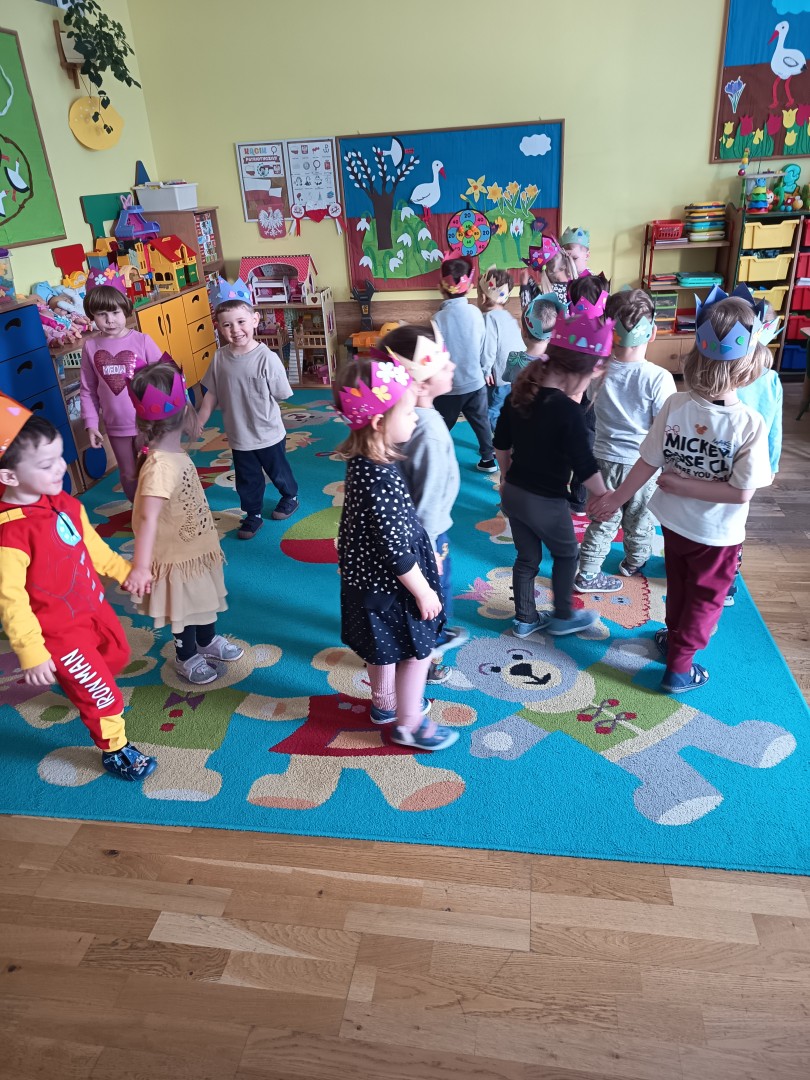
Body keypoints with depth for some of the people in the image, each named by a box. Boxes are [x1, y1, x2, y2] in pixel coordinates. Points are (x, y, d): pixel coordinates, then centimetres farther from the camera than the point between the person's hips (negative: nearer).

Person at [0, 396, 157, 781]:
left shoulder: (63, 502, -5)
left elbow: (91, 545, 11)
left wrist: (124, 571, 18)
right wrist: (32, 653, -24)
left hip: (94, 608, 8)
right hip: (59, 632, -8)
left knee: (117, 655, 30)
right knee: (100, 693, 6)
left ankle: (92, 701, 61)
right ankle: (115, 751, 31)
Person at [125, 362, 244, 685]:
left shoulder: (171, 451, -6)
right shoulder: (161, 466, -36)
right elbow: (148, 517, -43)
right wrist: (140, 567, -48)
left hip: (196, 545, 9)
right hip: (178, 556, -9)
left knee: (204, 599, 29)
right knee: (185, 610, 16)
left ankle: (208, 641, 53)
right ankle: (187, 657, 41)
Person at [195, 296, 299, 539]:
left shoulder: (267, 358, -21)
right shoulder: (220, 358, -9)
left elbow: (281, 395, -13)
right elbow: (212, 393, 1)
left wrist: (259, 406, -8)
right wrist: (199, 421, 3)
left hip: (269, 434, -3)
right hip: (239, 436, 3)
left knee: (278, 471, 20)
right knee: (247, 480, 17)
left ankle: (290, 497, 48)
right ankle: (253, 516, 36)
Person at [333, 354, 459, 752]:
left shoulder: (361, 460, -5)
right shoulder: (382, 477, -34)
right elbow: (396, 549, -28)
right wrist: (423, 592, -16)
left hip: (366, 575, 9)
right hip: (389, 585, -9)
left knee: (383, 649, 28)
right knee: (416, 650, 12)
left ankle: (384, 703, 51)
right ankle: (408, 724, 32)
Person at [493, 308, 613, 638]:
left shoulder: (518, 395, -3)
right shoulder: (568, 411, -25)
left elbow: (501, 444, 9)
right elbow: (585, 467, -20)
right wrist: (605, 498, -4)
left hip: (514, 492, 7)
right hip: (546, 501, -6)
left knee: (527, 558, 22)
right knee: (566, 554, 20)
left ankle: (525, 620, 35)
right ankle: (563, 617, 34)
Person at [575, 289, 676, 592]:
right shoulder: (659, 378, -22)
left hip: (605, 459, 2)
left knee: (604, 520, 17)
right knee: (639, 519, 22)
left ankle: (588, 574, 21)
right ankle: (634, 562, 44)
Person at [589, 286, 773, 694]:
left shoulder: (675, 405, -20)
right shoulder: (751, 424, -27)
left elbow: (648, 463, -13)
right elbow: (742, 492, -26)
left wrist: (616, 499, -1)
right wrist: (682, 484, -17)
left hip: (674, 521, 4)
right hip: (717, 535, -3)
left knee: (678, 586, 28)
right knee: (705, 598, 19)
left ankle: (674, 636, 51)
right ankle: (679, 667, 30)